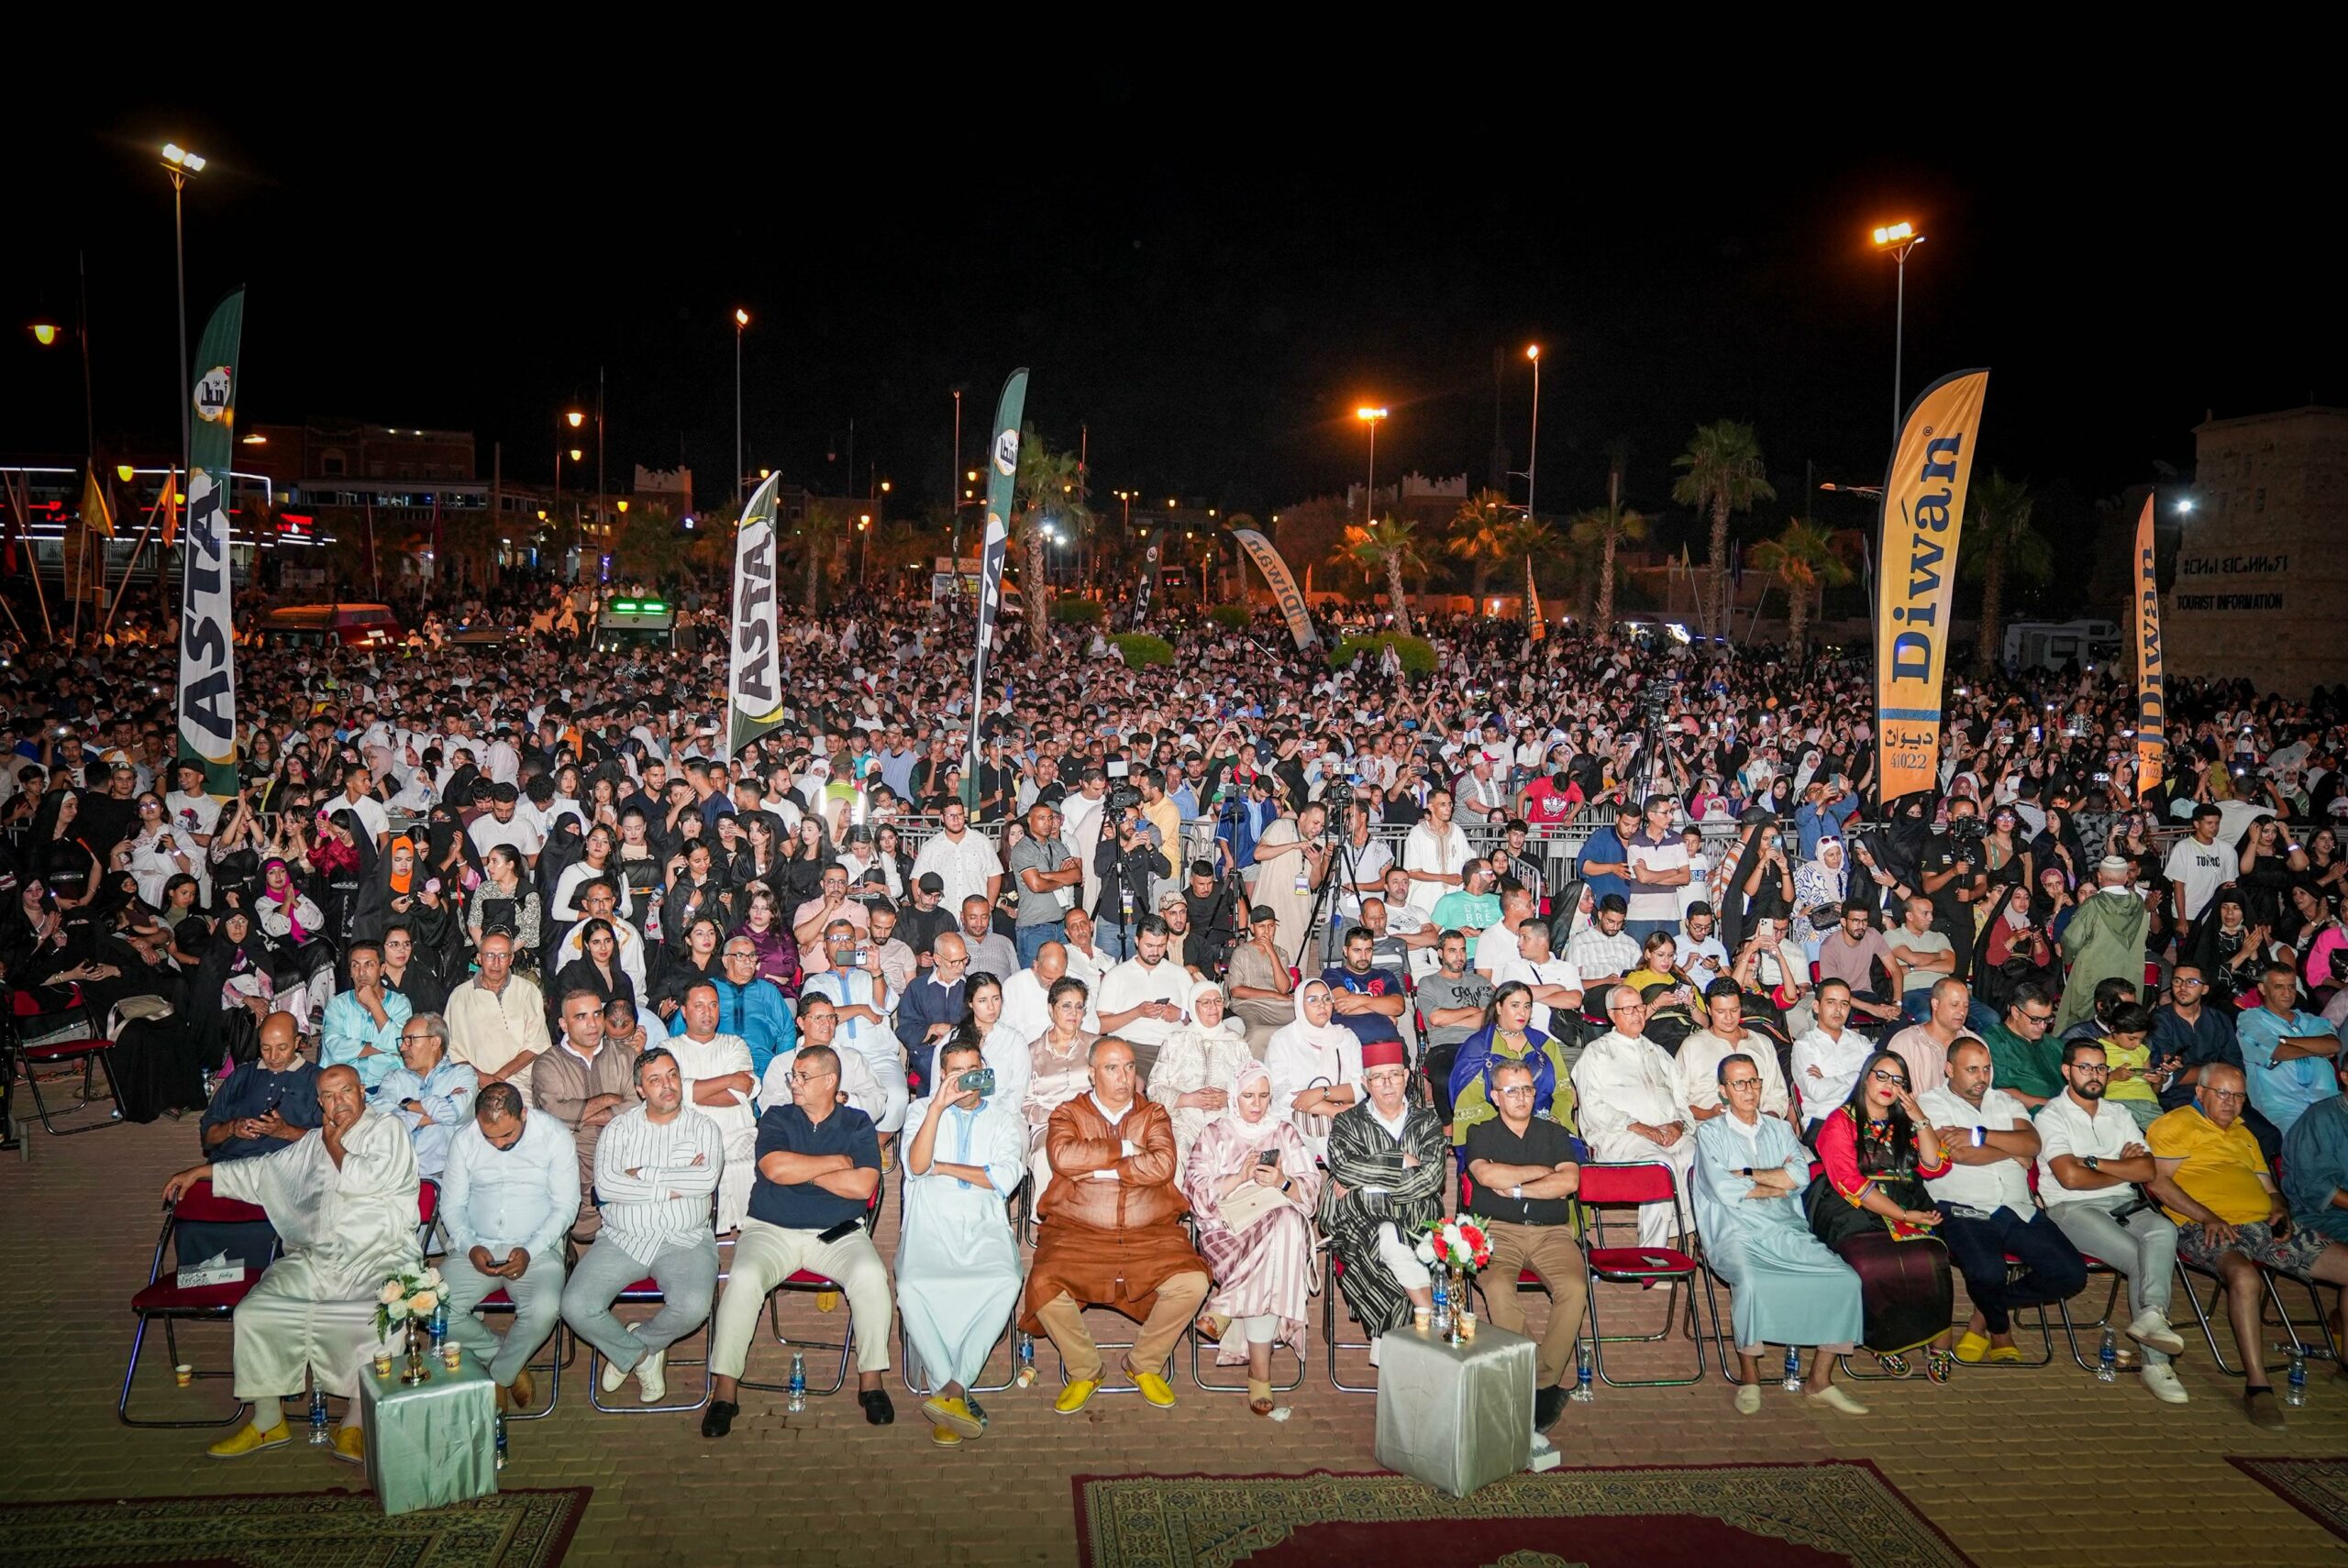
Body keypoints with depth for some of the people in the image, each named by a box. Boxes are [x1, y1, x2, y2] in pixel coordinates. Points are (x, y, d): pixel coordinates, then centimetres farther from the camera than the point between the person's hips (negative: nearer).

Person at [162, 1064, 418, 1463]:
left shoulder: (386, 1129, 6)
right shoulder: (312, 1143, 26)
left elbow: (367, 1179, -10)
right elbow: (262, 1171, 34)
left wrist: (334, 1146, 5)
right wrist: (199, 1172, 31)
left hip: (377, 1262, -6)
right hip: (312, 1261, 6)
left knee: (384, 1319, -34)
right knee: (254, 1312, -15)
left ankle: (354, 1426, -20)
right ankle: (267, 1421, -1)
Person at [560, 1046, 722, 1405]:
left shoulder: (703, 1127, 7)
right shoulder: (620, 1127, 9)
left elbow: (707, 1179, -12)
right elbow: (605, 1184, -8)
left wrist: (642, 1175, -8)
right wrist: (673, 1186, -11)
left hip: (684, 1241, -1)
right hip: (622, 1239, 1)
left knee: (693, 1307, -29)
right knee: (575, 1306, -21)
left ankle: (634, 1345, 5)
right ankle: (643, 1357, 7)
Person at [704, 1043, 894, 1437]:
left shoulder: (857, 1124, 8)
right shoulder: (776, 1119, 9)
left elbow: (863, 1185, -7)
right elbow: (775, 1168, -10)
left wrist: (801, 1170, -4)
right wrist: (837, 1161, -4)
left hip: (838, 1234, 0)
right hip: (771, 1231, 0)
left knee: (870, 1275, -29)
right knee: (744, 1279, -29)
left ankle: (871, 1380, -16)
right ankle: (725, 1390, -19)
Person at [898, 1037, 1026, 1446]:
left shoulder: (1003, 1116, 16)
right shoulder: (922, 1110, 16)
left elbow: (1006, 1177, 0)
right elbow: (915, 1167, -3)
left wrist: (943, 1168, 1)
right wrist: (937, 1108, -13)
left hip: (984, 1228, 0)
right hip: (930, 1226, 0)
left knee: (1006, 1282, -33)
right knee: (913, 1287, -32)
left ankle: (952, 1391, -29)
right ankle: (959, 1395, -25)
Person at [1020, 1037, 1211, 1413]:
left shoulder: (1153, 1114, 12)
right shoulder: (1069, 1114, 9)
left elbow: (1162, 1165, -7)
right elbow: (1063, 1157, -14)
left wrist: (1099, 1169, -8)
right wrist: (1124, 1149, -7)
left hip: (1150, 1234, 1)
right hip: (1077, 1234, -1)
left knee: (1192, 1284, -22)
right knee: (1044, 1287, -27)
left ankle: (1144, 1365, 5)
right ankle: (1083, 1372, 0)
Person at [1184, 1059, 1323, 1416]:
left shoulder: (1285, 1132, 20)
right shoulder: (1213, 1135, 16)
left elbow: (1311, 1189, 10)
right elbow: (1198, 1192, 2)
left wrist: (1283, 1182, -12)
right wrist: (1242, 1177, -12)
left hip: (1281, 1222, 2)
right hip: (1227, 1225, -1)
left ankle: (1224, 1307, -28)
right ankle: (1260, 1374, -33)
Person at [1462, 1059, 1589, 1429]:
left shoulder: (1555, 1134, 17)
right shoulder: (1481, 1134, 13)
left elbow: (1569, 1182, -1)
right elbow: (1487, 1175, -8)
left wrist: (1514, 1188, -4)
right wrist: (1543, 1172, 0)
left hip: (1551, 1233, 2)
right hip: (1498, 1230, -1)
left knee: (1574, 1288, -29)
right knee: (1498, 1288, -32)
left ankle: (1544, 1382, -17)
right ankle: (1555, 1382, -22)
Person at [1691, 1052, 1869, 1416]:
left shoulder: (1780, 1129, 20)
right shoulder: (1711, 1132, 9)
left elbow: (1801, 1175, 2)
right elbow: (1723, 1189, -7)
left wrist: (1746, 1173, -3)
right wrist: (1777, 1185, 1)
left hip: (1788, 1232, 4)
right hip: (1737, 1235, -4)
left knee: (1845, 1279, -19)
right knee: (1751, 1282, -35)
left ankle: (1820, 1379, -8)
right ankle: (1750, 1378, -16)